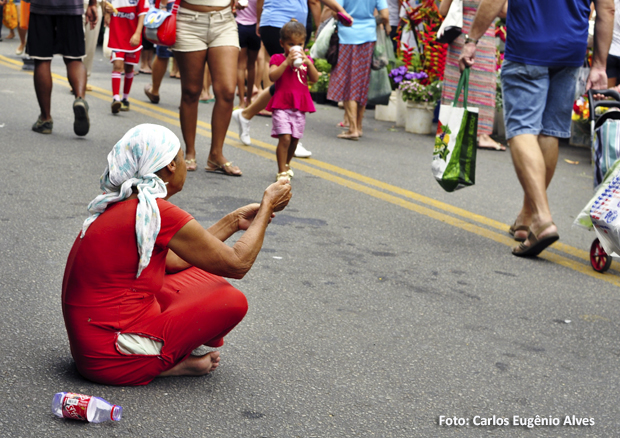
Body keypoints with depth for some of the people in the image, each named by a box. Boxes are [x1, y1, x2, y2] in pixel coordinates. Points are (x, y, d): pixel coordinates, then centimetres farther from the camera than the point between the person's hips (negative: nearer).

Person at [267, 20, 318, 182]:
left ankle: (286, 164, 33)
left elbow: (315, 79, 1)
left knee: (294, 139, 10)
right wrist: (287, 62, -22)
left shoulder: (306, 59, 13)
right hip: (282, 104, -4)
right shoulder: (278, 59, 1)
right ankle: (282, 172, -9)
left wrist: (308, 63, -13)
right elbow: (272, 76, -16)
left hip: (300, 105, 5)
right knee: (285, 138, -15)